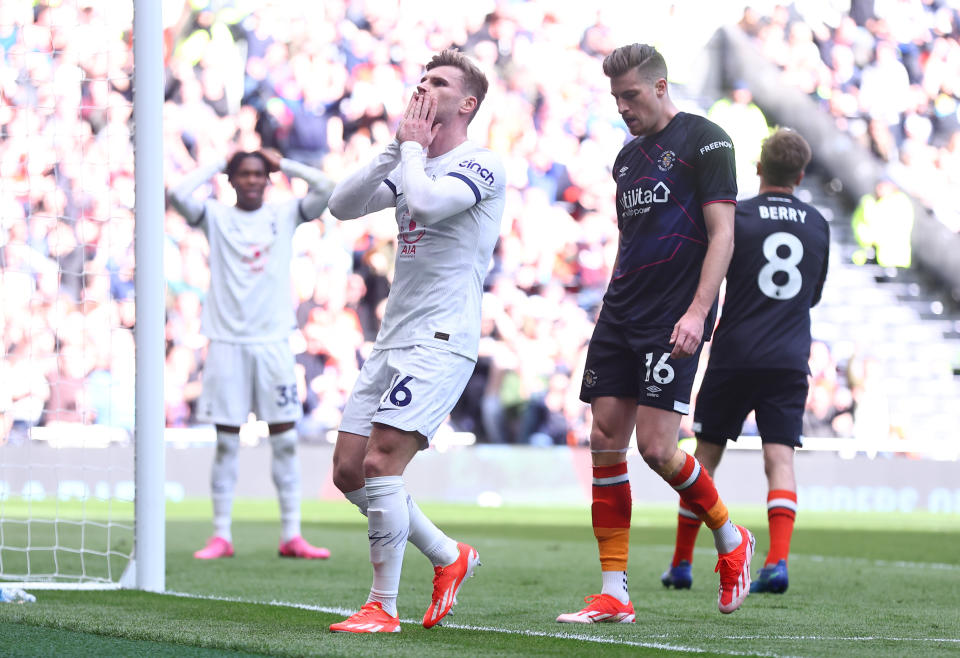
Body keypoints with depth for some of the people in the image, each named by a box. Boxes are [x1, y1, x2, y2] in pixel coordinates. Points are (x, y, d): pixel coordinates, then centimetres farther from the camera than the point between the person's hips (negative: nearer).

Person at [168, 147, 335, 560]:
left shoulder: (285, 215, 8)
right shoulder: (216, 217, 5)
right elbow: (179, 195, -12)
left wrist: (284, 164, 6)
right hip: (227, 341, -1)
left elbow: (325, 189, -5)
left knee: (285, 440, 1)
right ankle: (221, 537, 6)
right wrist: (217, 165, 0)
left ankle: (292, 535, 5)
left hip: (272, 340, 1)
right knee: (226, 442, 1)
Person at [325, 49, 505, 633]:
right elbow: (343, 205, 9)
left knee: (380, 464, -17)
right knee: (349, 472, 5)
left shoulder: (482, 165, -7)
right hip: (393, 340, 9)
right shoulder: (411, 164, 18)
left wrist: (414, 147, -6)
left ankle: (384, 607, -8)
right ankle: (450, 558, 22)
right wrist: (397, 149, 2)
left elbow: (424, 200, -24)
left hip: (441, 342, -9)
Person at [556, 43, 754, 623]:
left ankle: (731, 538, 14)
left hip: (674, 321, -8)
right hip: (621, 315, 8)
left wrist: (697, 312, -19)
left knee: (656, 447, -13)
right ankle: (614, 593, 2)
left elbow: (722, 233, -11)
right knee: (606, 444, 0)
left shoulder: (705, 140, -5)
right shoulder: (628, 156, 18)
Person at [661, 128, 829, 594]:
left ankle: (681, 564, 14)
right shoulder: (817, 225, 8)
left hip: (734, 357, -2)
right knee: (779, 457, -3)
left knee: (705, 456, 9)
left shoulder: (735, 217, -5)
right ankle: (778, 560, -22)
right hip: (790, 359, 2)